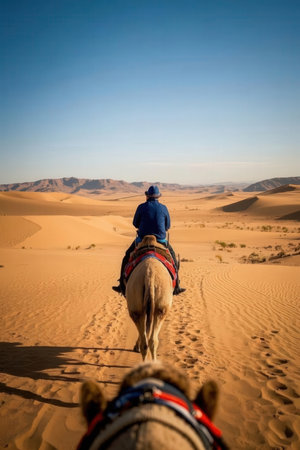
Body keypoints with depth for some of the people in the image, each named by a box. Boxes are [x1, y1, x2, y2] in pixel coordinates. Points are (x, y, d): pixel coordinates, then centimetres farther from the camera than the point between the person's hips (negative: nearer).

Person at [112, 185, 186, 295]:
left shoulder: (141, 207, -6)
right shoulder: (163, 208, -1)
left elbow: (135, 223, 5)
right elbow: (167, 226, 8)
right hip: (161, 240, 1)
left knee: (127, 257, 22)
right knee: (173, 257, 27)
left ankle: (122, 286, 21)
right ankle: (176, 287, 26)